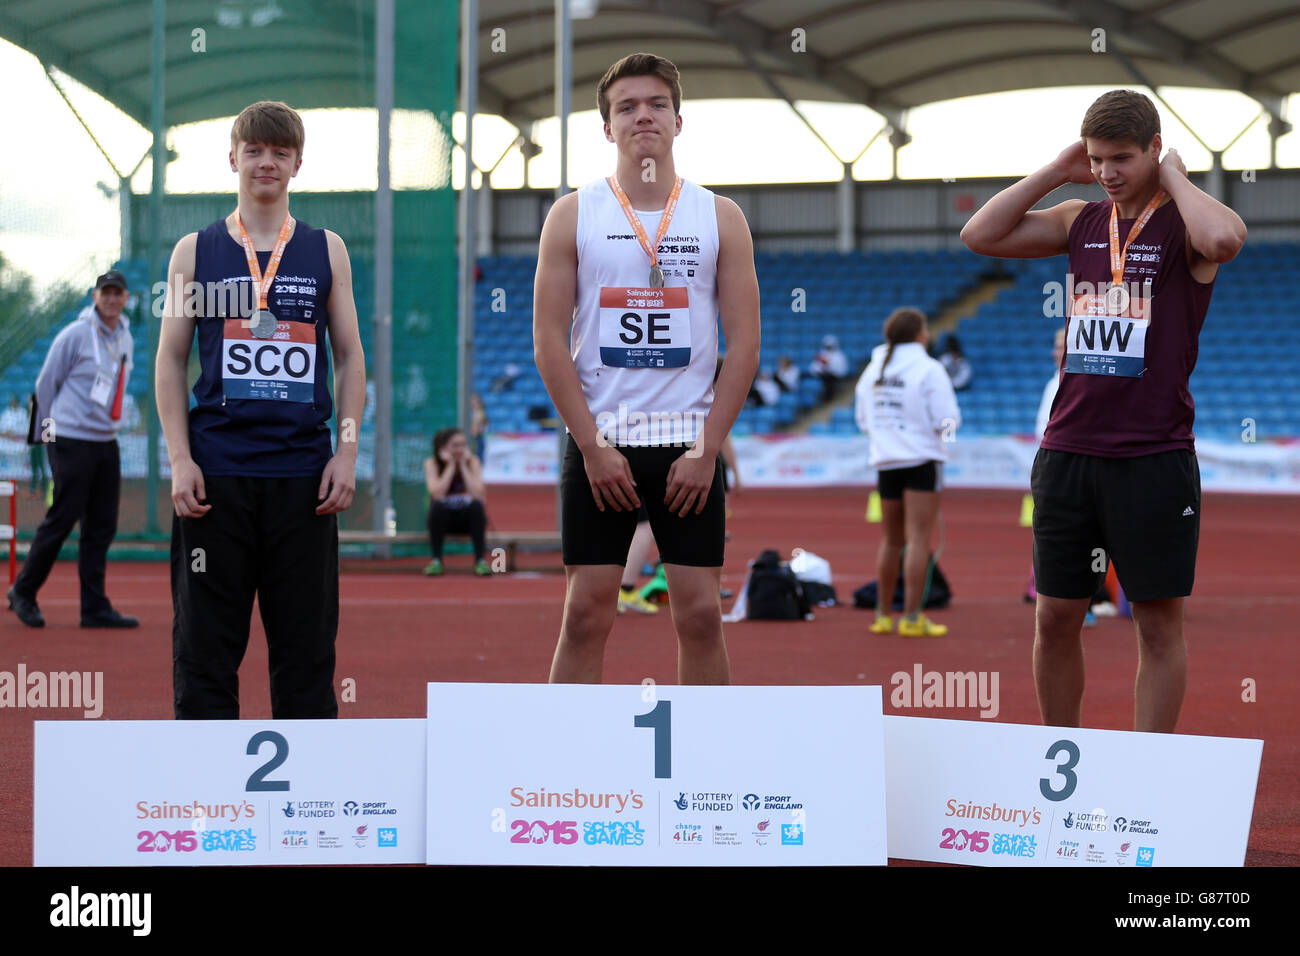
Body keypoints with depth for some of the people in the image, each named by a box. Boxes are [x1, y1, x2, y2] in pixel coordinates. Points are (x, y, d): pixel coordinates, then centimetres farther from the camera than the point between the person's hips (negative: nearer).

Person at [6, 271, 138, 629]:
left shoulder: (125, 338, 11)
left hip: (106, 442, 7)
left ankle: (95, 608, 7)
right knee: (61, 520, -6)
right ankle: (23, 592, 9)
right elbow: (45, 384, -2)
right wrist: (48, 431, 4)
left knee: (102, 527, 4)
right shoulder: (75, 336, -9)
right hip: (71, 442, -7)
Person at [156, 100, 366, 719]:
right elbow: (170, 359, 7)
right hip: (215, 472, -1)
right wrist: (180, 459, -4)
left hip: (304, 475, 1)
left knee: (306, 639, 2)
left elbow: (349, 357, 12)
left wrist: (347, 450, 0)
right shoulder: (195, 252, 8)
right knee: (205, 642, -1)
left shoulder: (327, 251, 11)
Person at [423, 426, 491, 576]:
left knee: (476, 505, -31)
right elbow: (437, 494, -27)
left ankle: (481, 560, -29)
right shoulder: (432, 463, -10)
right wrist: (451, 466, -22)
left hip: (467, 519, 1)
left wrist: (463, 466, -21)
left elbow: (478, 495, -24)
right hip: (442, 518, -1)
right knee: (438, 506, -33)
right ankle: (436, 561, -26)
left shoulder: (472, 461, -8)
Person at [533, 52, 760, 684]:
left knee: (700, 614, 0)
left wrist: (707, 449, -7)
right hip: (598, 443, -1)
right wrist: (593, 446, -9)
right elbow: (549, 340, -1)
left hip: (690, 446, 1)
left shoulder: (720, 219, 4)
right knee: (586, 613, -1)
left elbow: (744, 342, 2)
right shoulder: (573, 215, 2)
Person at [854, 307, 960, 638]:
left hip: (885, 461, 6)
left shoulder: (873, 370, 7)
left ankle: (883, 614, 20)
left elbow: (863, 420, 13)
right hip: (922, 460, -6)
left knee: (891, 539, 16)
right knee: (918, 539, -6)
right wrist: (946, 426, 7)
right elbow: (947, 420, -14)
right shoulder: (928, 369, -10)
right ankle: (912, 618, -10)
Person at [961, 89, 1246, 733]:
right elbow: (980, 235, 6)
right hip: (1067, 451, 5)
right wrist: (1057, 172, 3)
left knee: (1159, 620, 0)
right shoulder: (1080, 221, 12)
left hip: (1154, 456, -5)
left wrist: (1173, 178, -11)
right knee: (1055, 617, 7)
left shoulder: (1184, 225, -3)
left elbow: (1224, 239, -27)